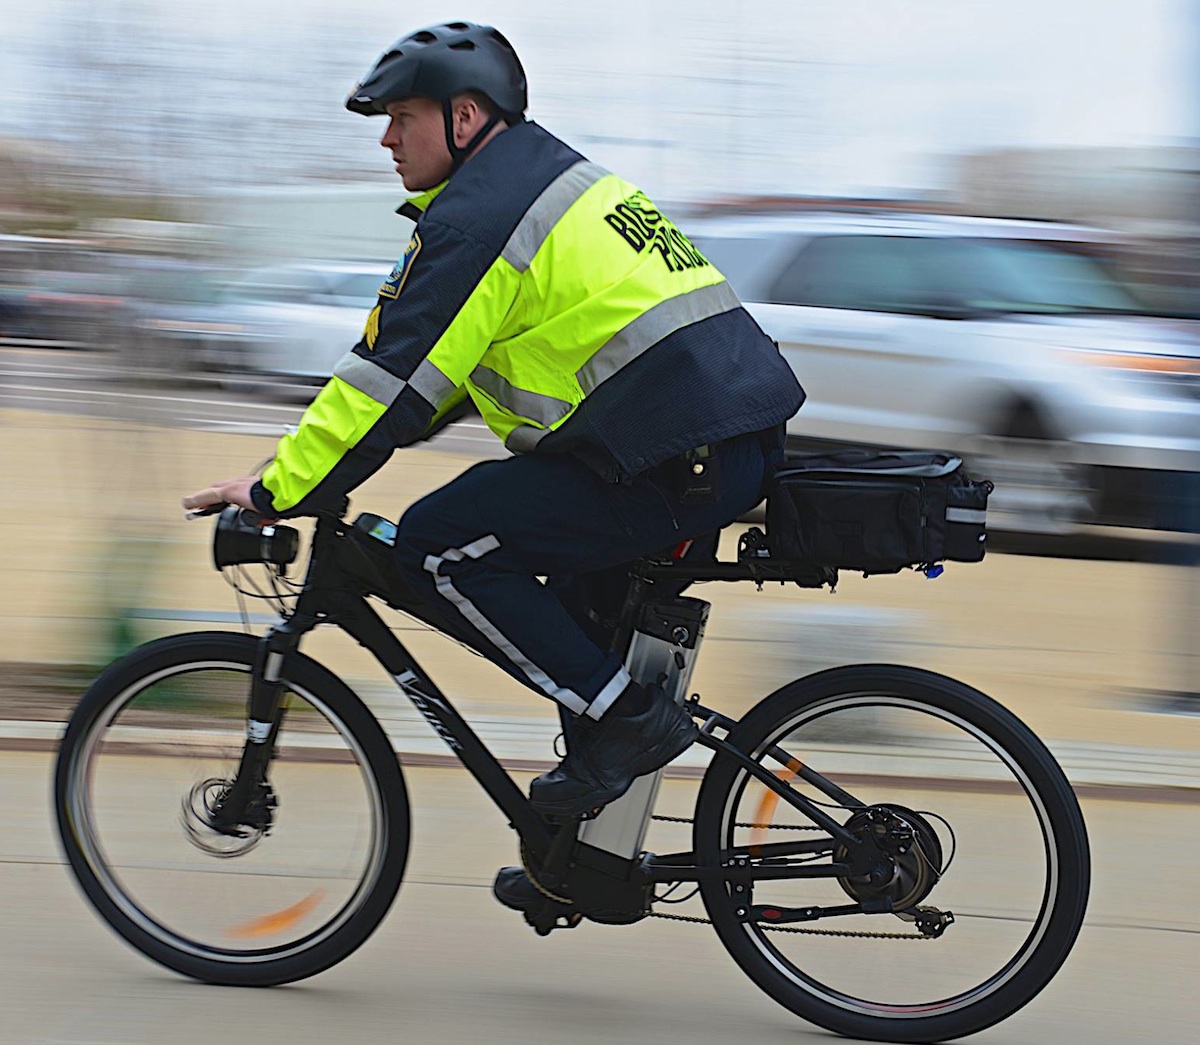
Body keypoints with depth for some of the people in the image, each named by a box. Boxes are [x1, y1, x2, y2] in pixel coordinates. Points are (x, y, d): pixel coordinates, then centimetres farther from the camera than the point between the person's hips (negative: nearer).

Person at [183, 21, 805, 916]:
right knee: (574, 603, 24)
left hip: (672, 465, -10)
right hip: (744, 446, 10)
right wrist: (329, 450, 33)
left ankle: (627, 714, -5)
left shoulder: (477, 218, -8)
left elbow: (396, 378, -10)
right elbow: (448, 357, 32)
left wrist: (279, 490, -2)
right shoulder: (549, 176, 23)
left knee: (441, 545, -6)